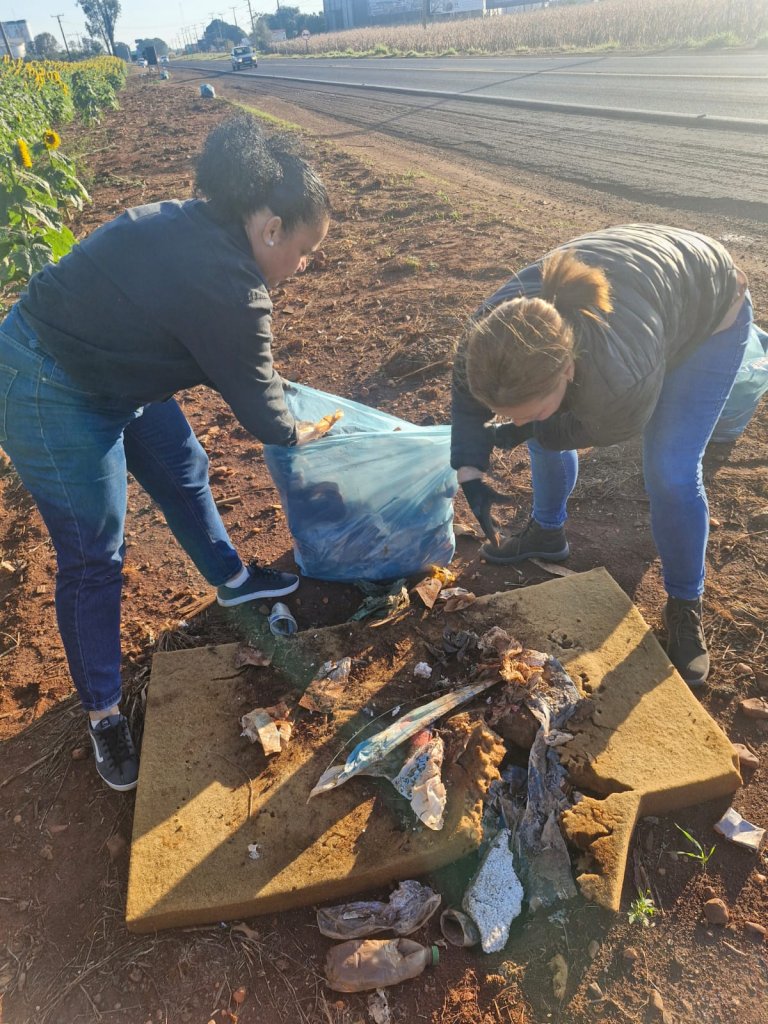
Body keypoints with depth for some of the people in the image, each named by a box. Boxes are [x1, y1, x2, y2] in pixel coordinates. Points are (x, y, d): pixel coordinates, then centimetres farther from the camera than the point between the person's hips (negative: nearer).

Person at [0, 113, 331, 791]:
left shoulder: (197, 229, 0)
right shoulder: (226, 286, -29)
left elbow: (224, 358, 13)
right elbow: (261, 415, -17)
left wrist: (271, 391, 10)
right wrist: (301, 431, 2)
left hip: (114, 370, 10)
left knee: (185, 474, 20)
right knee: (94, 557, 0)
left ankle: (232, 580, 44)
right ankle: (102, 713, 19)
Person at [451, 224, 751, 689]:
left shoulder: (624, 376, -47)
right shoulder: (491, 334, -33)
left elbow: (596, 430, -23)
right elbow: (467, 400, -12)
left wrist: (518, 434, -14)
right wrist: (472, 476, -22)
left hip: (709, 311, -5)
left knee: (671, 473, -13)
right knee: (546, 431, 5)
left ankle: (686, 606, 10)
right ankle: (548, 531, 32)